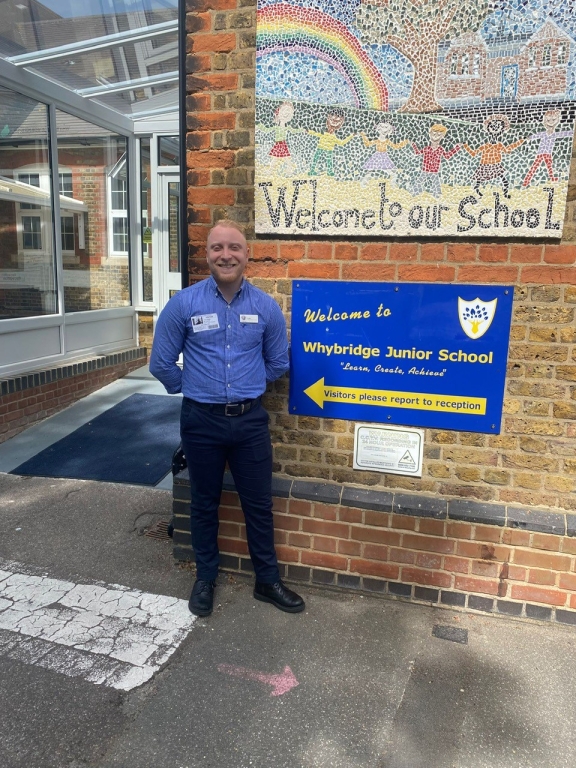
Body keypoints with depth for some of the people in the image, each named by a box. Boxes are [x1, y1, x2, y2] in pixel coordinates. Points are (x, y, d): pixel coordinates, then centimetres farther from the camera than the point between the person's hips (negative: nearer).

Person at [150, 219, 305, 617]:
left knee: (259, 503, 11)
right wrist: (194, 389, 11)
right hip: (202, 421, -1)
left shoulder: (266, 307, -2)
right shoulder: (184, 304, -7)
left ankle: (268, 580, 30)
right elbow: (162, 363, 2)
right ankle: (205, 578, 35)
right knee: (204, 504, 15)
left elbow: (278, 363, 11)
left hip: (250, 419, 1)